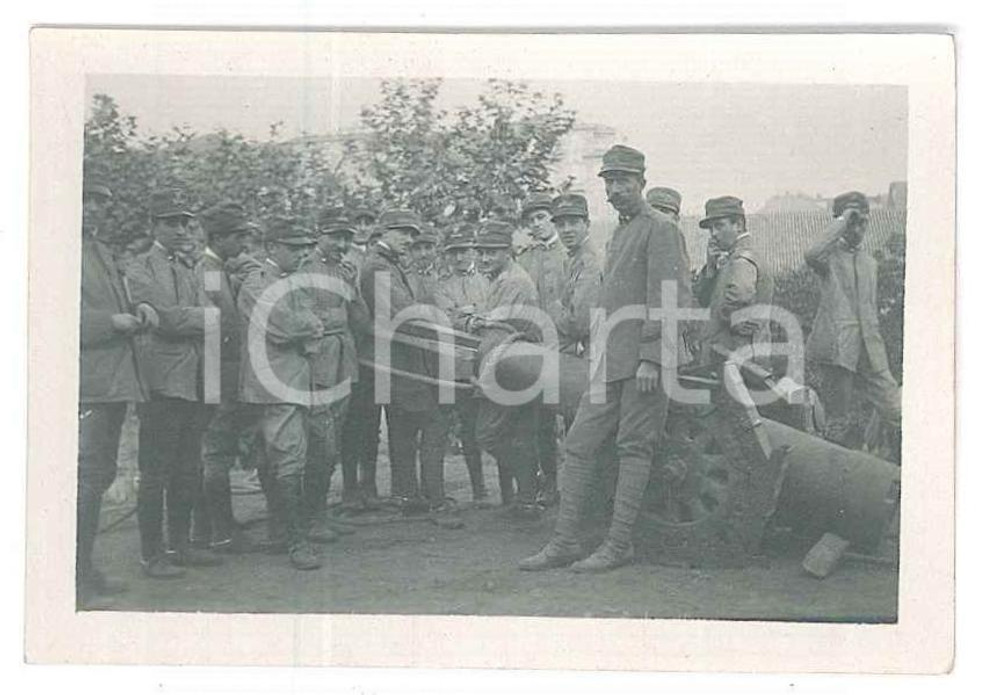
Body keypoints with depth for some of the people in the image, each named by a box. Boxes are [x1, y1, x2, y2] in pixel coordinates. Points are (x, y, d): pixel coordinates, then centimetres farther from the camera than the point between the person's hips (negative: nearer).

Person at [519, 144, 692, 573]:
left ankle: (619, 545, 5)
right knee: (579, 444, 5)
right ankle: (565, 543, 9)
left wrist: (651, 359, -19)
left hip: (645, 360, -9)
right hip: (611, 360, 9)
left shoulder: (659, 229, -7)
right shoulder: (618, 234, 20)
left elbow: (665, 300, -15)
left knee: (634, 448, -2)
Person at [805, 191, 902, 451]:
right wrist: (842, 222, -17)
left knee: (896, 414, -3)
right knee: (838, 421, -1)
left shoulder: (871, 263, 20)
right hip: (836, 347, -6)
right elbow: (812, 255, -27)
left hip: (869, 351, 6)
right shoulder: (830, 256, -1)